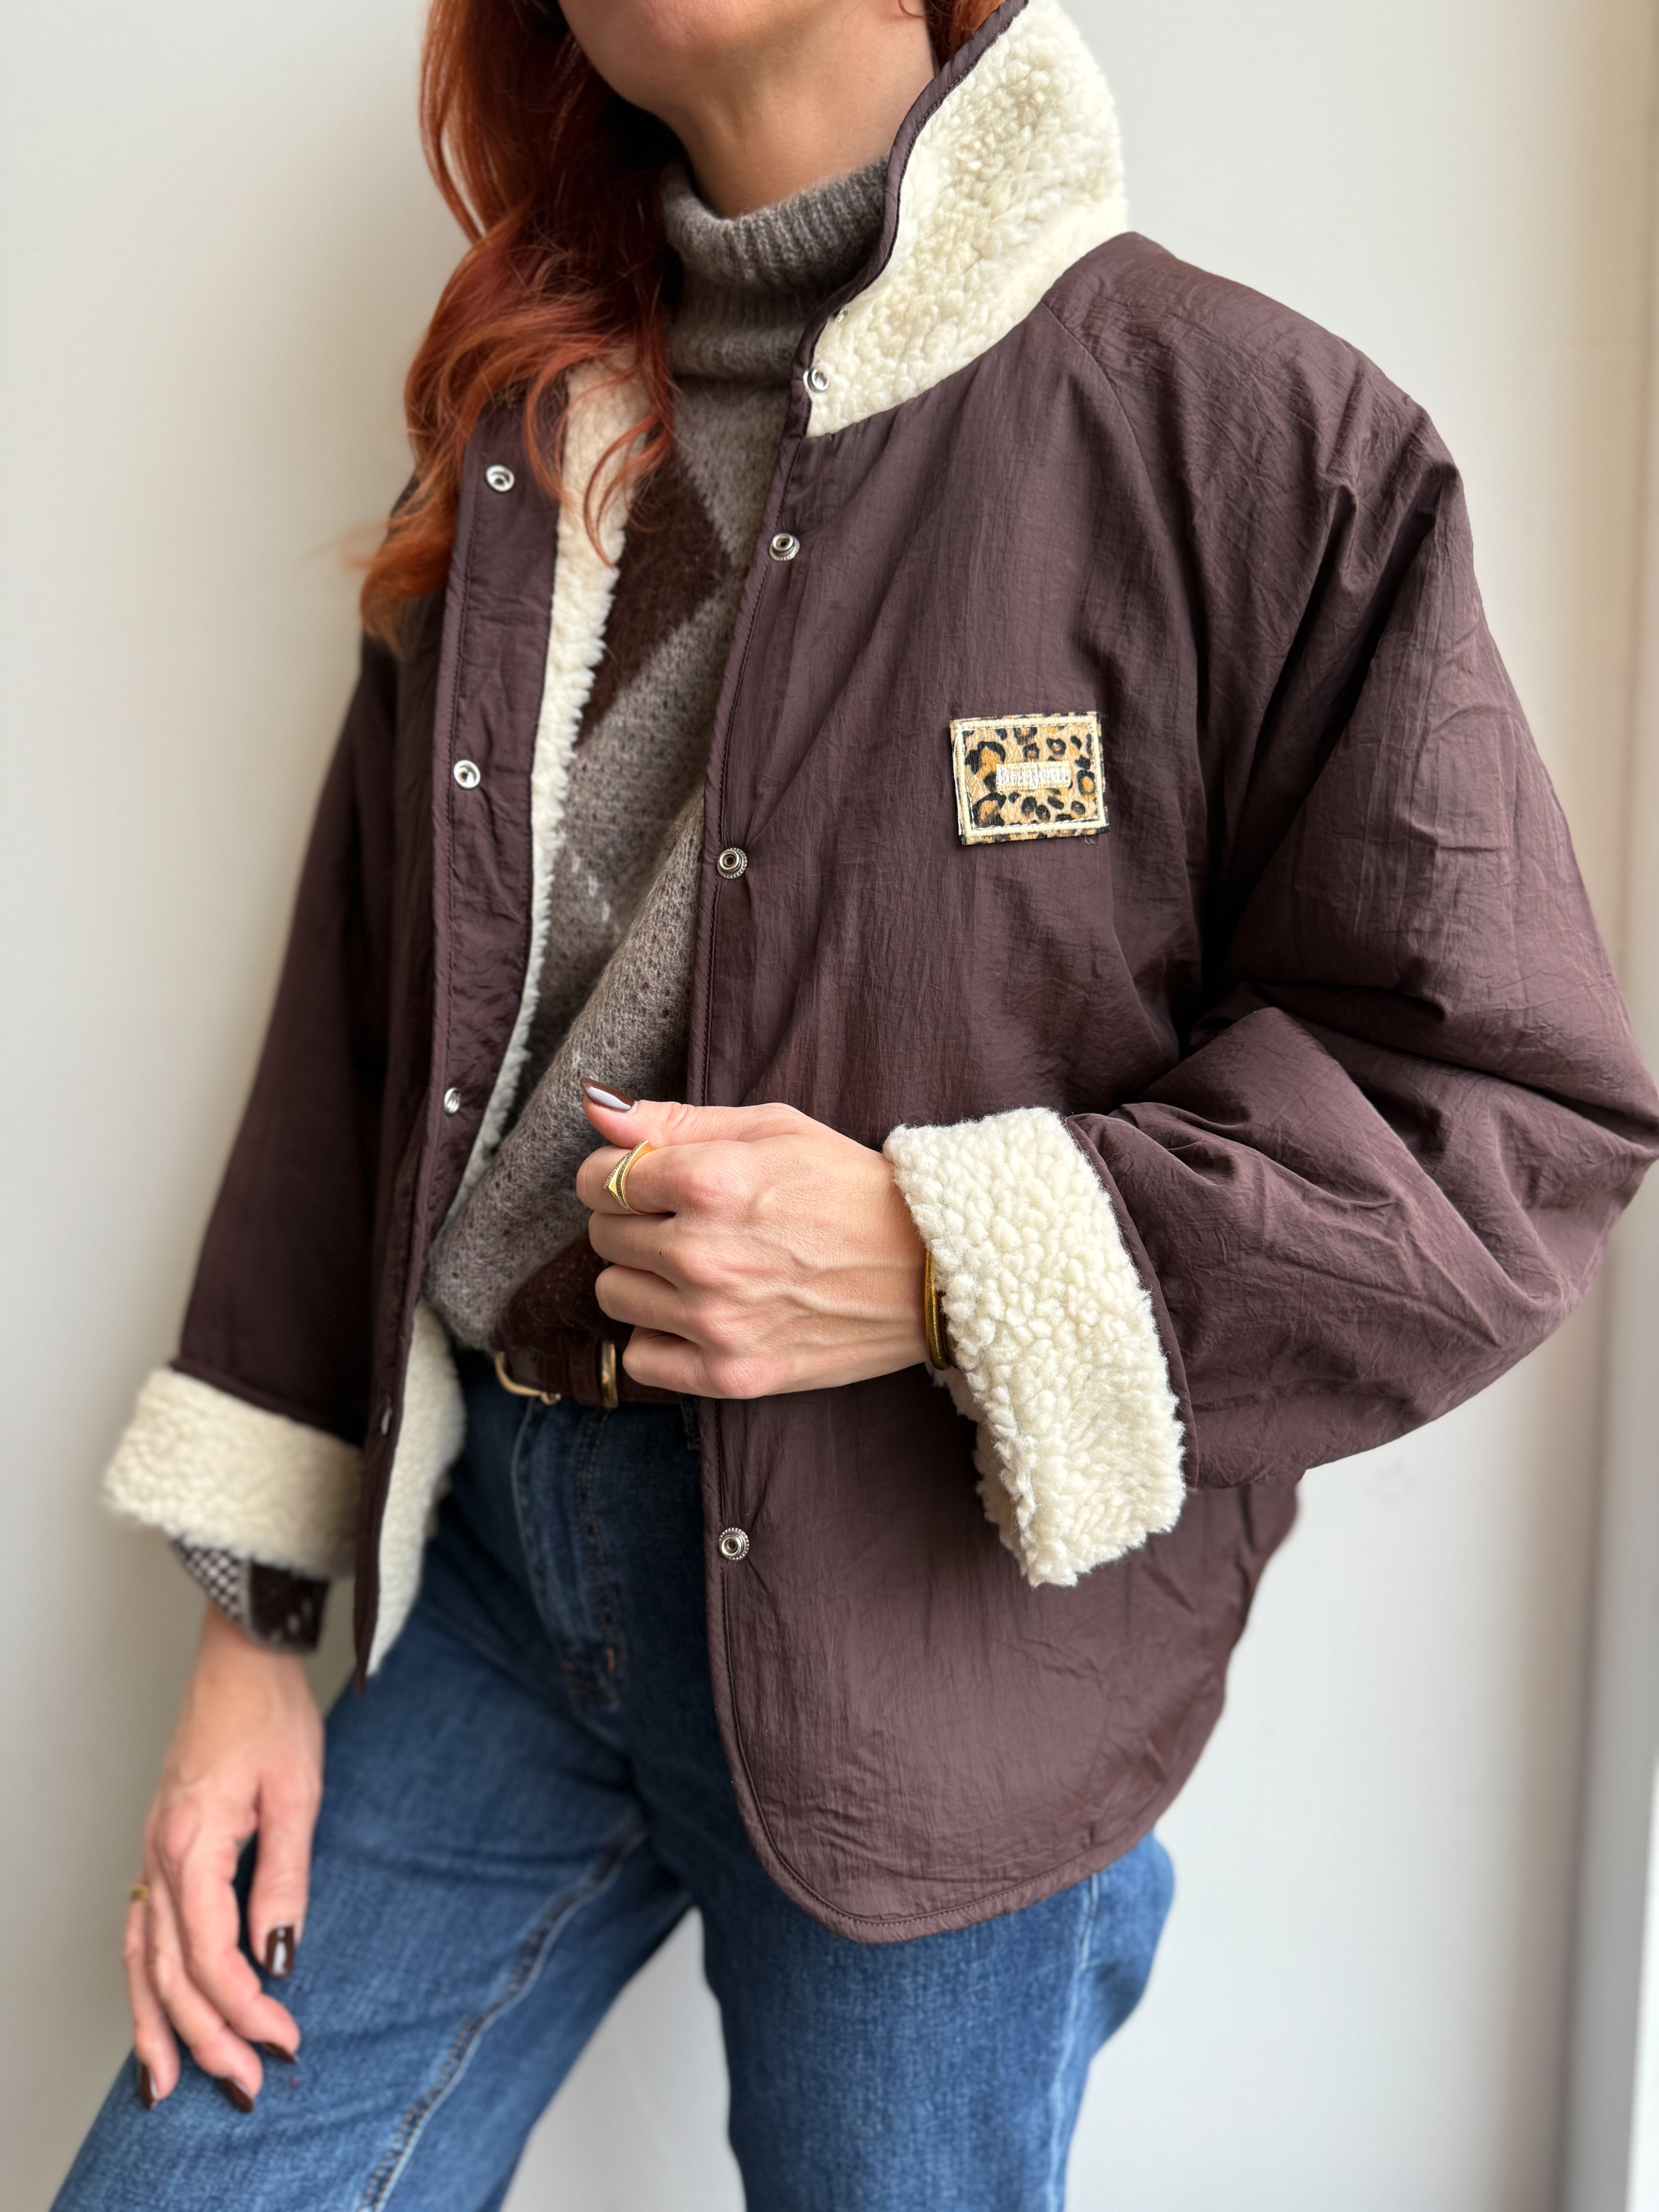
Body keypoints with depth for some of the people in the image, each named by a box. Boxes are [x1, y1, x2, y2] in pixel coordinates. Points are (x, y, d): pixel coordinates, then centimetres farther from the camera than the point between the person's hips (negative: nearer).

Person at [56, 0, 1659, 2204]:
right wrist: (253, 1620, 9)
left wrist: (949, 1266, -22)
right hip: (495, 1555, 5)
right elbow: (358, 1038, 10)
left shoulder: (1251, 434, -10)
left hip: (939, 1642, -4)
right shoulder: (514, 461, 7)